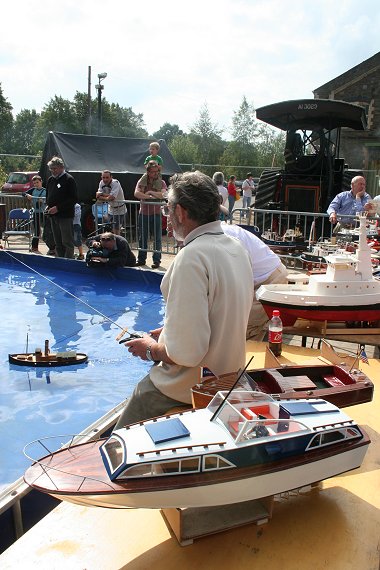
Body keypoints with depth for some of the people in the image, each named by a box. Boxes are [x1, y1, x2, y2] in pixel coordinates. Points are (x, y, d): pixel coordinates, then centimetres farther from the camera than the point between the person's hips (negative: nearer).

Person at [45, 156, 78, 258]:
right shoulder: (50, 180, 15)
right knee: (58, 243, 12)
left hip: (65, 215, -8)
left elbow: (74, 199, -14)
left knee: (67, 242, -5)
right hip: (53, 215, 8)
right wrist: (48, 206, 8)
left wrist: (58, 208, -17)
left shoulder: (69, 179, -9)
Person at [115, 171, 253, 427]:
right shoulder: (236, 247, 3)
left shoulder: (192, 257, -26)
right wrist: (170, 331, 15)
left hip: (194, 386, -9)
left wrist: (152, 349, -9)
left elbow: (187, 352, -29)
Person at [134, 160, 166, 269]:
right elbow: (136, 193, -13)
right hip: (143, 214, 2)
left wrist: (151, 192, -13)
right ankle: (141, 259, 20)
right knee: (142, 238, 10)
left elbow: (163, 195, -17)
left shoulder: (161, 182, 0)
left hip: (156, 214, -2)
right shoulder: (142, 181, 3)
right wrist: (150, 197, -16)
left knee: (157, 238, 0)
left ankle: (156, 260, 8)